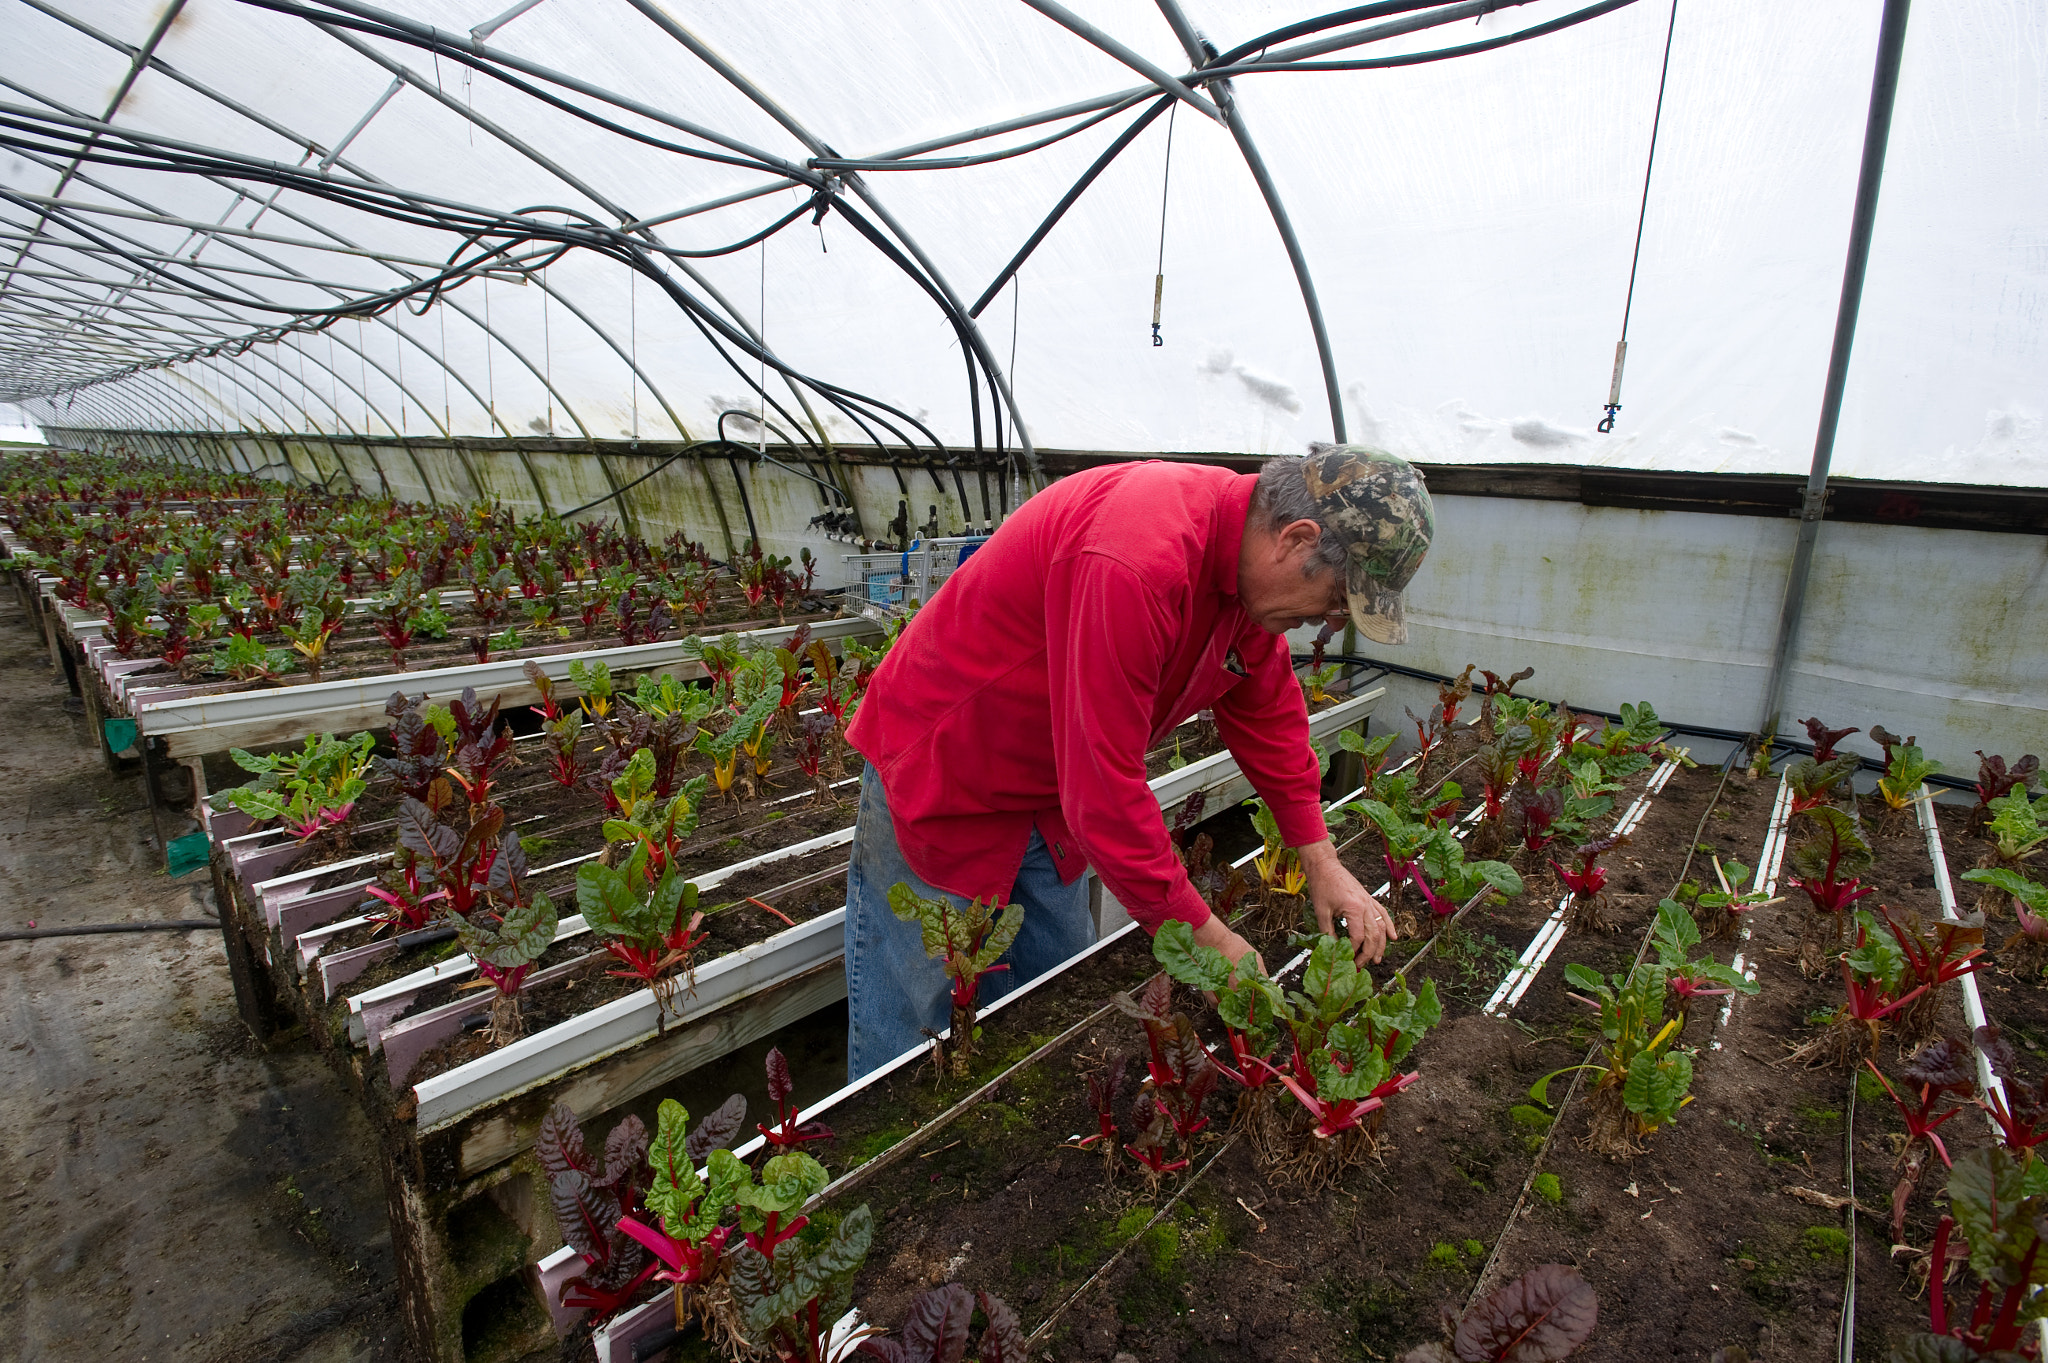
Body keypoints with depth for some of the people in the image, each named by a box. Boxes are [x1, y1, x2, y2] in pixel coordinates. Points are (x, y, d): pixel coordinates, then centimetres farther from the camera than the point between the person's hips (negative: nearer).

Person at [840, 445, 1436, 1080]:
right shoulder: (1134, 559, -37)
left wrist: (1322, 862, 7)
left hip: (1052, 799, 8)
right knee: (906, 1033, 6)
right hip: (937, 776, -8)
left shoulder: (1253, 553, -6)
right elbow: (1104, 789, -33)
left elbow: (1270, 715, 8)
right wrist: (1202, 936, -20)